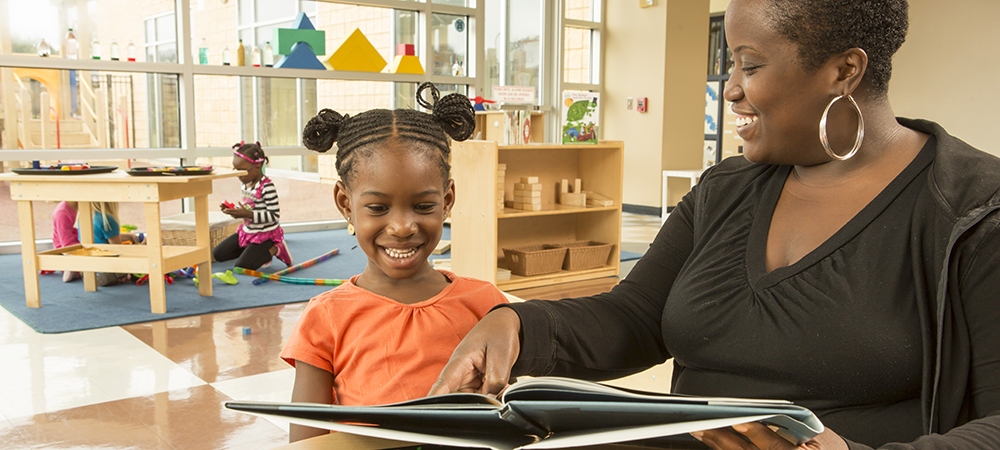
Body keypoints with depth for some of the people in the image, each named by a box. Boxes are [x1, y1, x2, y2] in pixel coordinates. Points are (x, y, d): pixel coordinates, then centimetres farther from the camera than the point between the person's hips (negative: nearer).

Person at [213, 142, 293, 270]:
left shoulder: (267, 187, -22)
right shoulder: (246, 183, 5)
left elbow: (275, 215, -25)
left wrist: (248, 214, -29)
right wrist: (234, 210, -4)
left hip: (266, 234, -9)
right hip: (247, 231, 9)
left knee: (241, 266, -19)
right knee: (218, 254, 9)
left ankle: (275, 249, -1)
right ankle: (259, 252, 14)